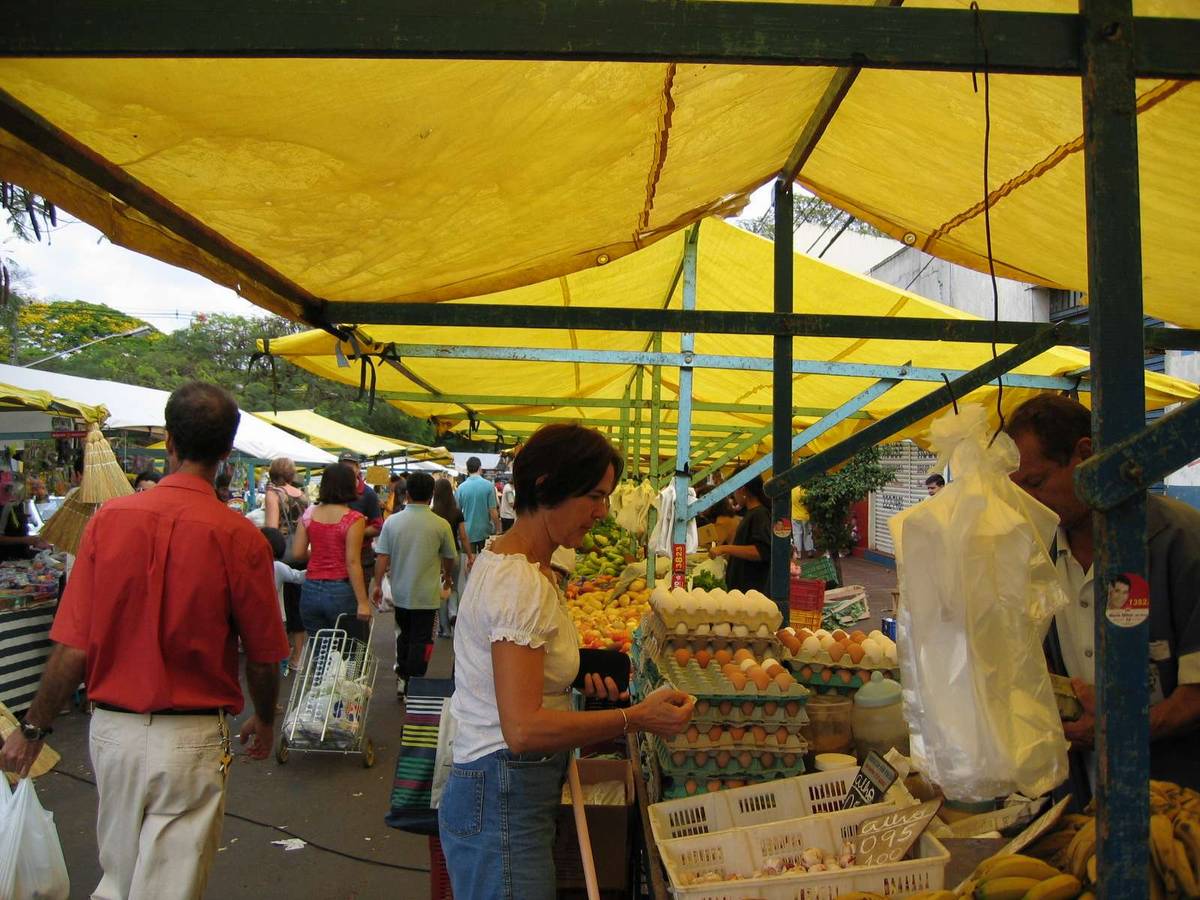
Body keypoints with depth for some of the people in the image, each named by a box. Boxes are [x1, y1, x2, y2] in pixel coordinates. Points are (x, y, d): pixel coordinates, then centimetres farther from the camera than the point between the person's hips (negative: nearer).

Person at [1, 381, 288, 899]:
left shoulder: (108, 519, -9)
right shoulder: (240, 537, -15)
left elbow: (73, 648, -7)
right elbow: (263, 658, -6)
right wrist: (265, 721, 13)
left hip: (112, 728, 3)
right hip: (191, 738, -3)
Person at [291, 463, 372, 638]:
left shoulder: (308, 515, 3)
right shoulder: (353, 519, -11)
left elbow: (297, 554, 2)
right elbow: (352, 562, -15)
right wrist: (362, 602, -14)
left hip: (311, 590, 4)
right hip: (341, 592, -4)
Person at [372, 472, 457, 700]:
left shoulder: (392, 522, -7)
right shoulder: (441, 525, -11)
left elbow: (382, 556, -6)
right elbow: (450, 557, 2)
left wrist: (377, 584, 6)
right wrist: (448, 575, 22)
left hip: (400, 593, 3)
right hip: (427, 595, -3)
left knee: (404, 635, 22)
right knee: (421, 640, 7)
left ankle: (402, 678, 26)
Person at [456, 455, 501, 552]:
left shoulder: (461, 487, -5)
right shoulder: (488, 485, -10)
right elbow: (493, 511, -10)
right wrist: (497, 530, 1)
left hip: (468, 532, 1)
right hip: (485, 532, -1)